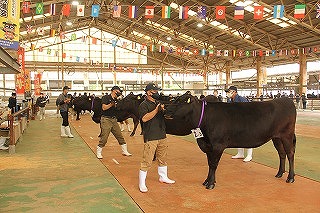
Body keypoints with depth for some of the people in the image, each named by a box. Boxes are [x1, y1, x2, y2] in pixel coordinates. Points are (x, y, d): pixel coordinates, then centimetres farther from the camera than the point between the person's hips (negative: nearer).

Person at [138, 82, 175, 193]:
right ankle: (142, 183, 4)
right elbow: (144, 118, -21)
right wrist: (156, 110, -23)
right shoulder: (144, 105, -7)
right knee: (147, 161, -6)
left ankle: (163, 177, 36)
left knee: (162, 158, 19)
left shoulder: (159, 103, 16)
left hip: (162, 135, 7)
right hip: (150, 137, -7)